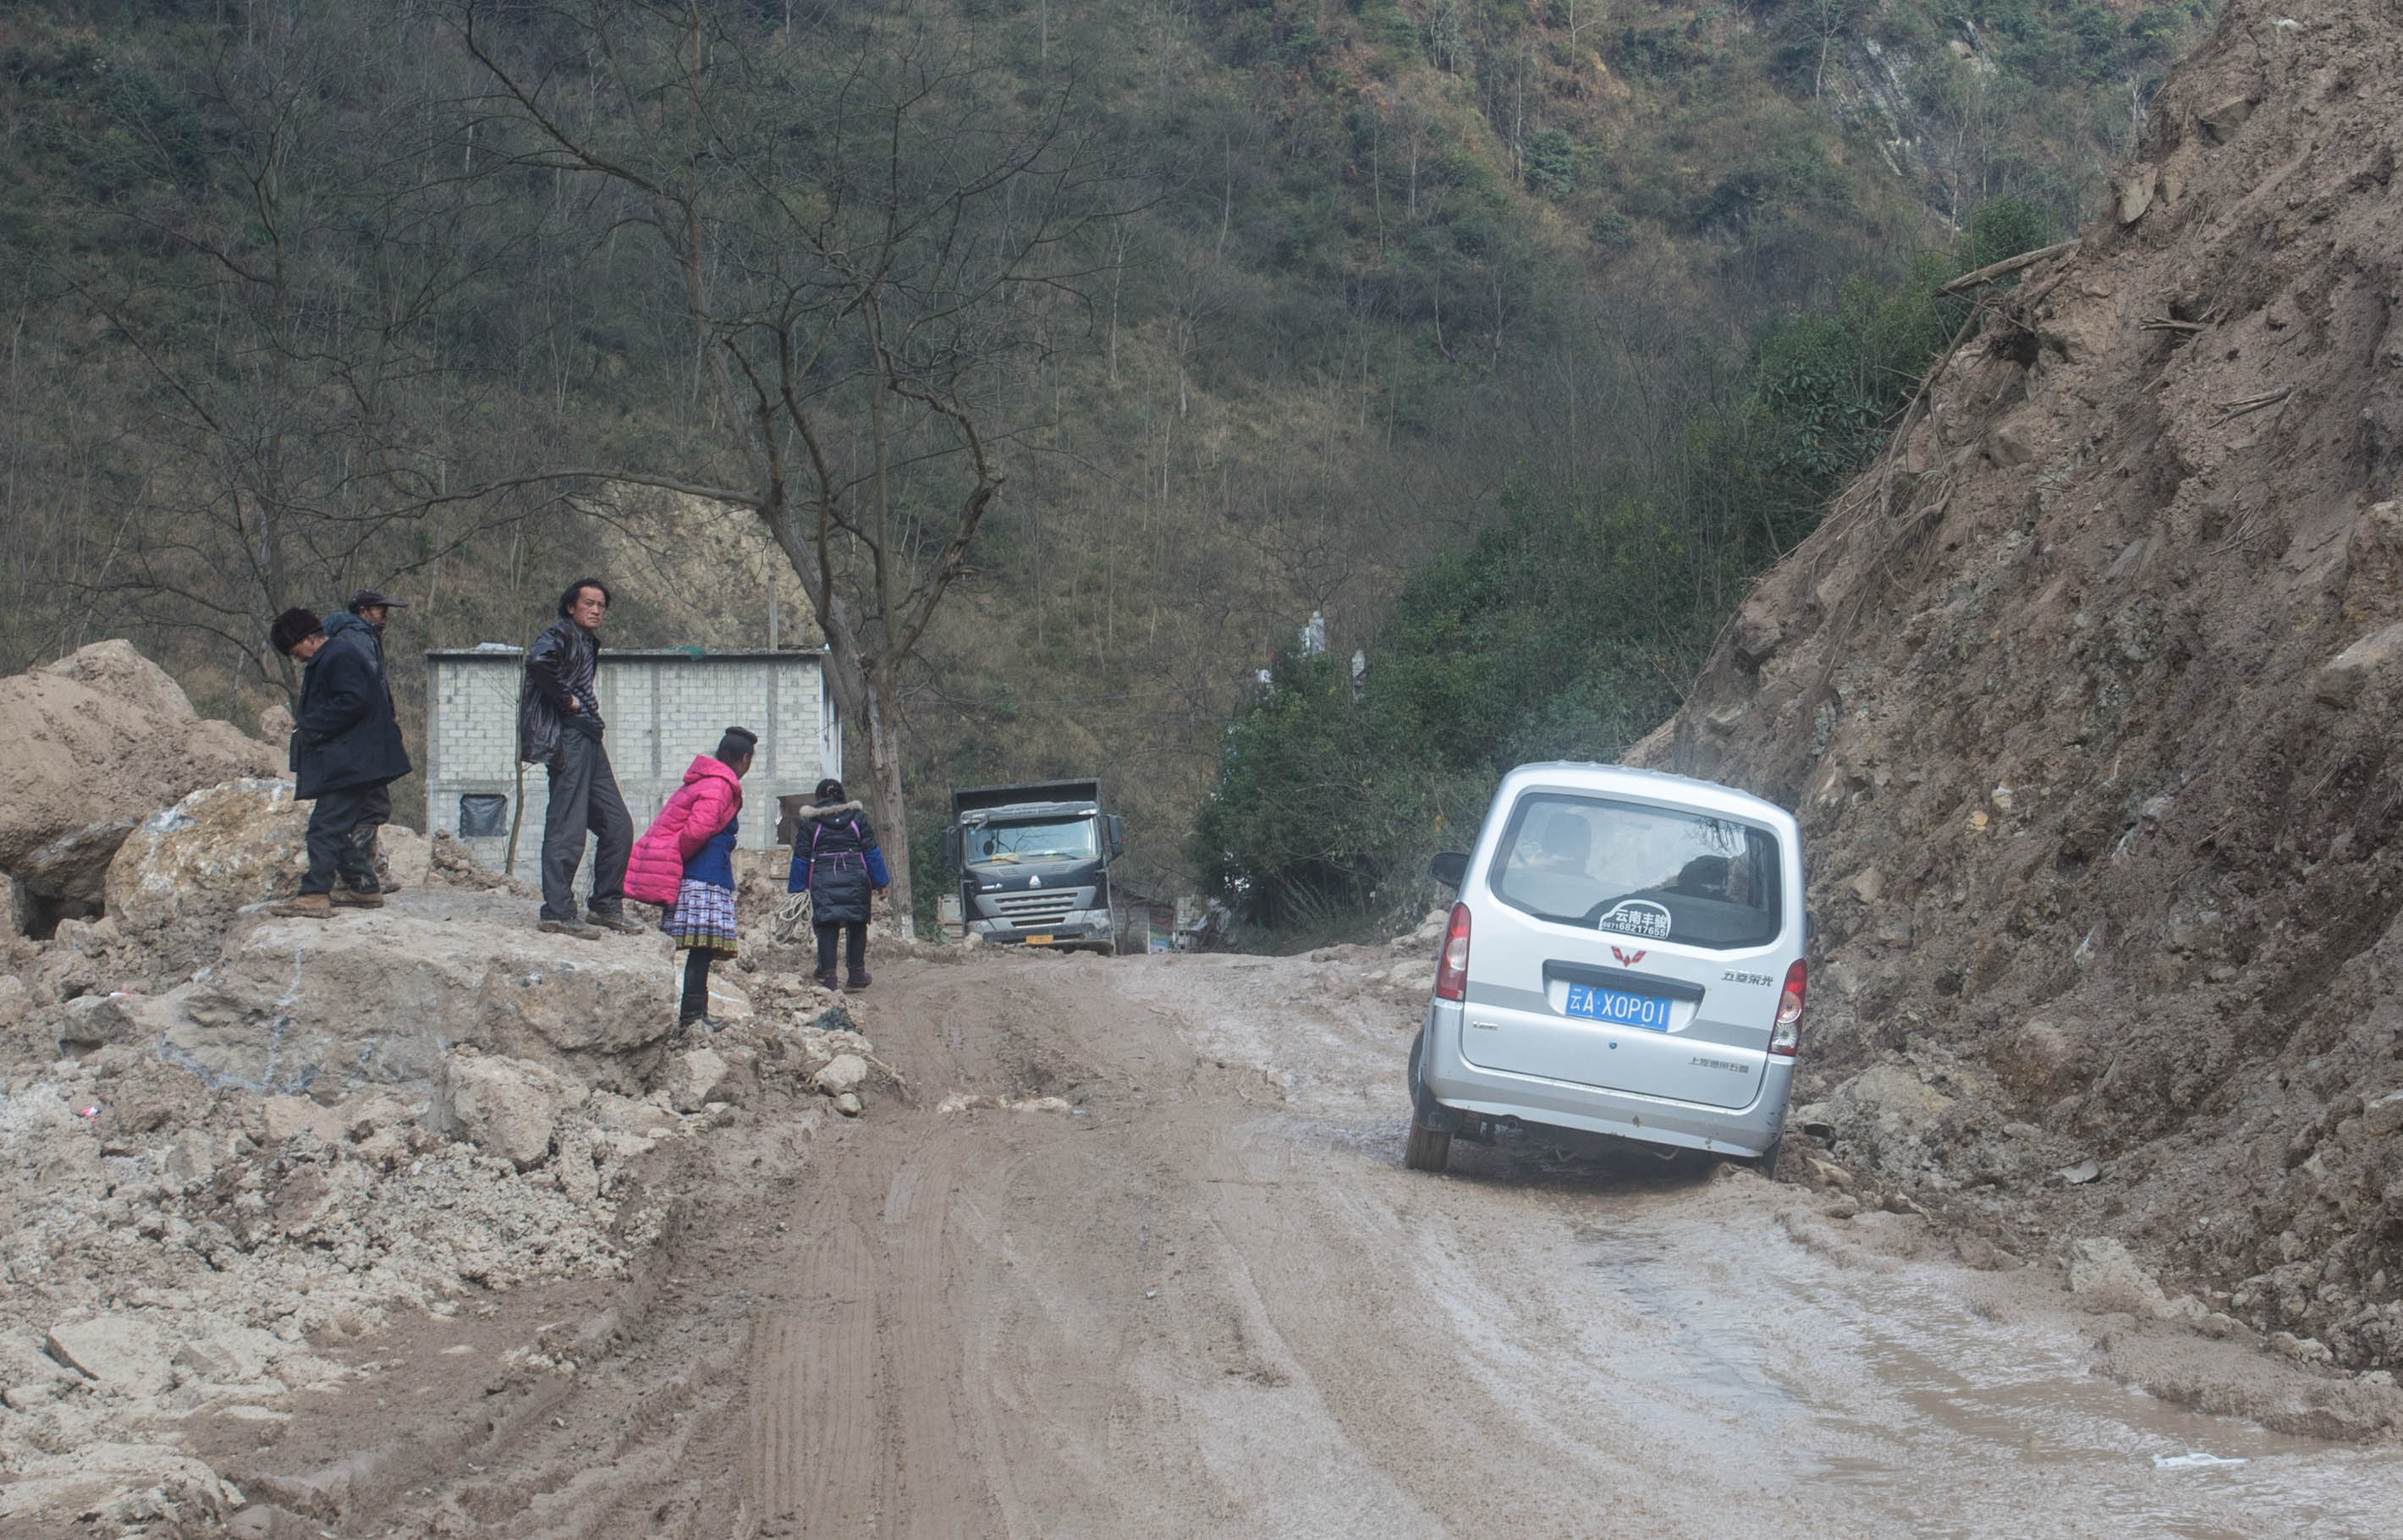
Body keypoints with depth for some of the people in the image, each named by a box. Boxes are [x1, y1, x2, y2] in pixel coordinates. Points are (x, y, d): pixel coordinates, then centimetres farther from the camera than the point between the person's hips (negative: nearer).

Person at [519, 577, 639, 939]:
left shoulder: (589, 644, 22)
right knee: (567, 829, -10)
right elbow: (538, 659, -29)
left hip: (589, 739, 10)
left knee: (618, 826, 9)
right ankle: (557, 913, -7)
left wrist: (590, 705, 13)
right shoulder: (561, 635, -7)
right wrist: (566, 699, -19)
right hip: (567, 737, -10)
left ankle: (605, 906, 17)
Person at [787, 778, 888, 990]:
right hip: (855, 876, 1)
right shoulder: (857, 817, 7)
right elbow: (871, 851, 6)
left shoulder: (810, 821, 4)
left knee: (827, 929, 0)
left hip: (823, 880, -1)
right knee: (857, 926, 12)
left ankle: (828, 975, -9)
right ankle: (857, 974, 10)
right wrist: (881, 882, 10)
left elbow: (801, 856, 4)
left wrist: (796, 886, 9)